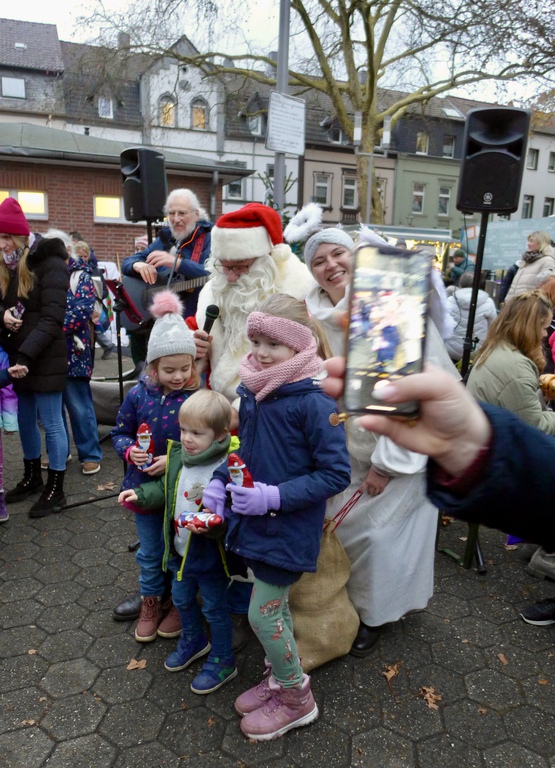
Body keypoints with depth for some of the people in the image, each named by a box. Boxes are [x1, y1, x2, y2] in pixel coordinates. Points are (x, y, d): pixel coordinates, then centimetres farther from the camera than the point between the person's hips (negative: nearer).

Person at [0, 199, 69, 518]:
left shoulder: (50, 264, -12)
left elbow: (52, 319, -18)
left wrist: (26, 354, -25)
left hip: (45, 360, -7)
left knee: (51, 422, 1)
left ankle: (56, 490, 13)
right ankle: (32, 478, 33)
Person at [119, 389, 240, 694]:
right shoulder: (176, 456, -5)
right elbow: (164, 489, 11)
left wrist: (212, 524, -41)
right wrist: (140, 494, -3)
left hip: (211, 555, -7)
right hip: (180, 551, 7)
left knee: (214, 608, 13)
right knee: (182, 600, 27)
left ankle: (223, 662, 37)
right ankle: (193, 640, 55)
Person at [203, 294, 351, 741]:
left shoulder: (313, 403, -22)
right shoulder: (250, 391, -1)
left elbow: (336, 475, -19)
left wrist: (275, 496, -25)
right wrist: (219, 482, -3)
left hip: (290, 528, -6)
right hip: (255, 520, 6)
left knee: (263, 615, 5)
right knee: (274, 607, 21)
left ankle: (296, 699, 31)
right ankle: (280, 679, 46)